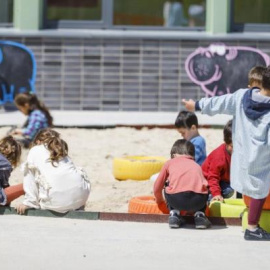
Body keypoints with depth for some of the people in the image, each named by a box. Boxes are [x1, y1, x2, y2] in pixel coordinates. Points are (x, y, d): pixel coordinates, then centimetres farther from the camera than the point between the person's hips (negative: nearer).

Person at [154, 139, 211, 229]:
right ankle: (199, 215, 18)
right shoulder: (197, 166, 34)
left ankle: (174, 215, 18)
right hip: (197, 201, 2)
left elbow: (157, 187, 32)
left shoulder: (170, 163, 28)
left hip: (176, 200, -1)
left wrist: (159, 200, 54)